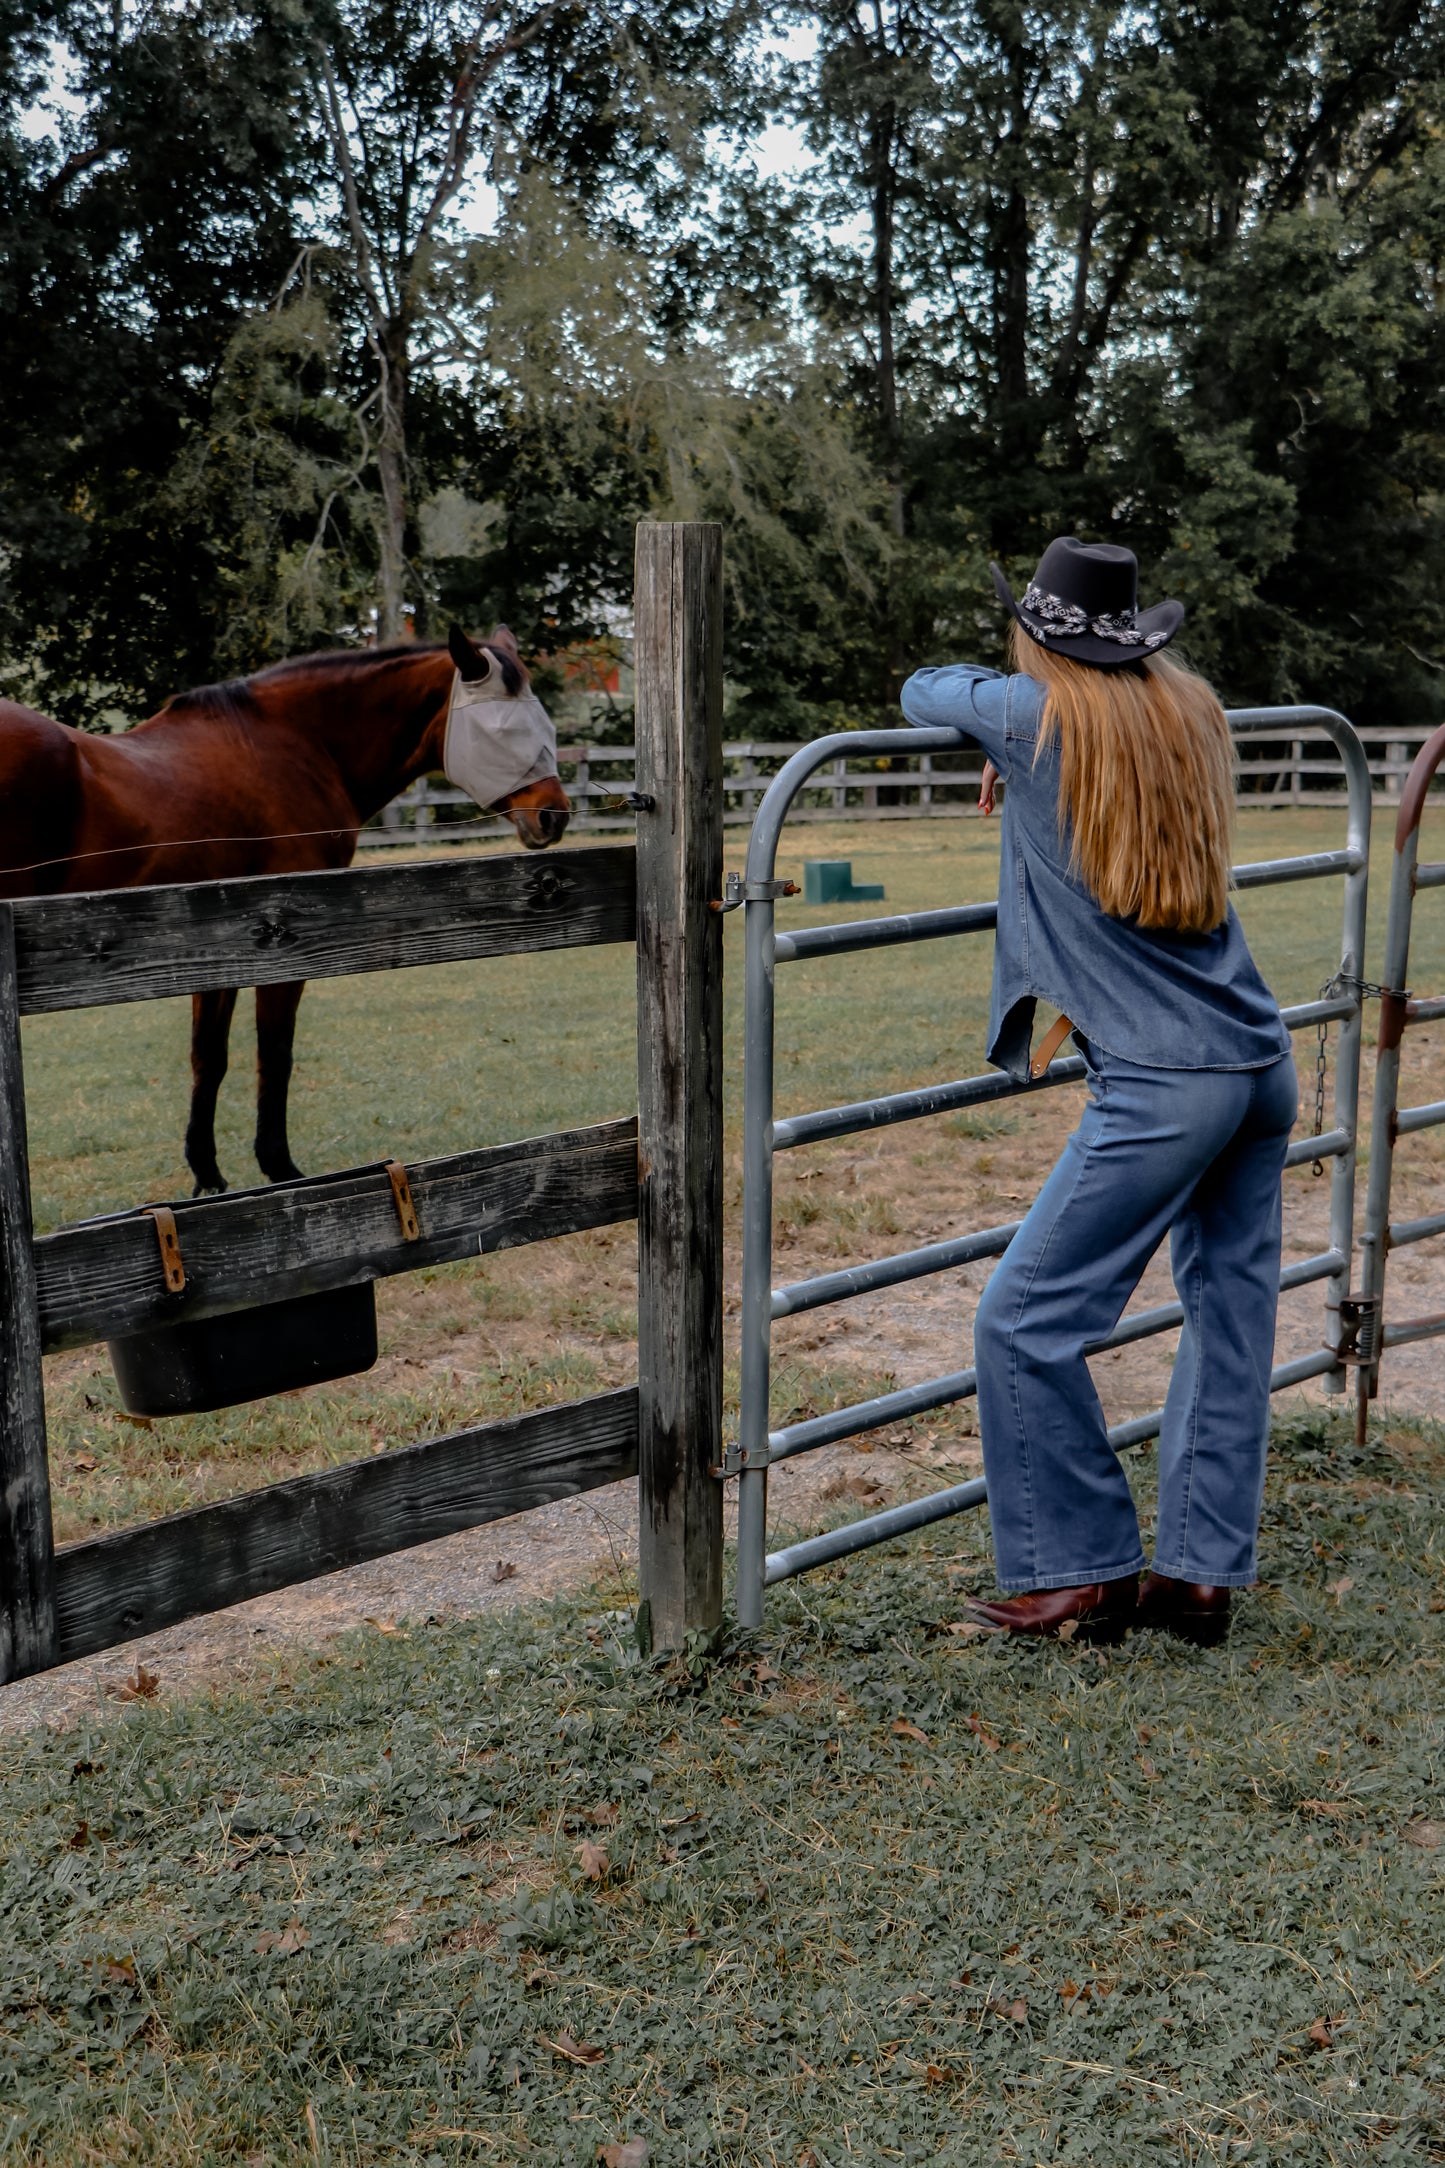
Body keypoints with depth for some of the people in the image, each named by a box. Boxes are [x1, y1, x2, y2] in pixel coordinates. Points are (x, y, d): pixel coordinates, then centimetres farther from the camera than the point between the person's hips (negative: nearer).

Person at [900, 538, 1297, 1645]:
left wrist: (987, 693, 30)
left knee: (1026, 1324, 1)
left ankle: (1086, 1573, 9)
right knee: (1230, 1315, 12)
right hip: (1263, 1063, 8)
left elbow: (921, 692, 12)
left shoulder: (1037, 717, -7)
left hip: (1164, 1084, -8)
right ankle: (1203, 1573, 19)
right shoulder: (1193, 709, 10)